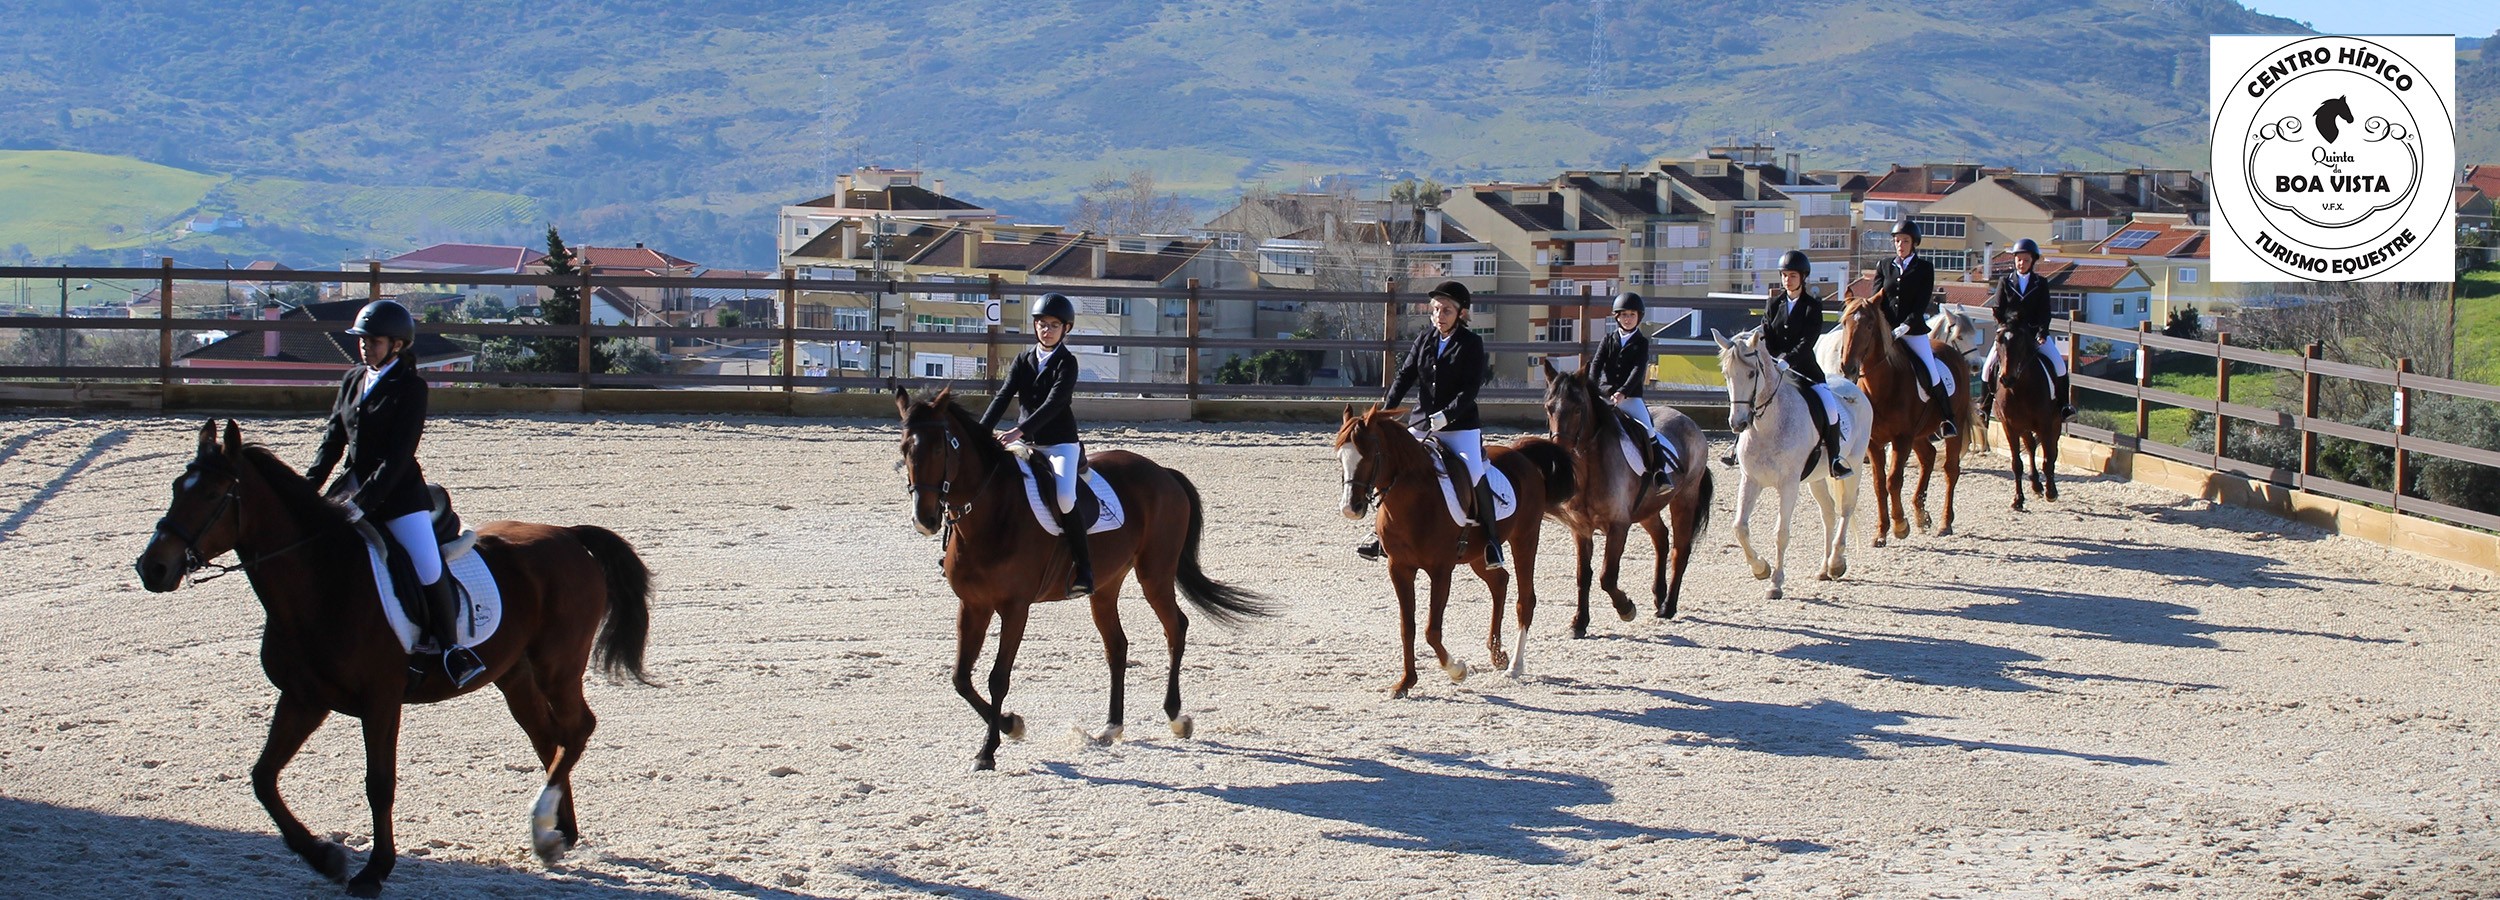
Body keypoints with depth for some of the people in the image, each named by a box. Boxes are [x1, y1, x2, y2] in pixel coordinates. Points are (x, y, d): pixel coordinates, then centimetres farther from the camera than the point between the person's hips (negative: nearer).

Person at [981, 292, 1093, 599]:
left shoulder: (1067, 363, -5)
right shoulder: (1023, 361, 11)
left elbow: (1054, 403, -18)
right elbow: (1003, 397, 1)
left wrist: (1020, 430, -31)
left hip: (1060, 443, -6)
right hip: (1027, 444, 6)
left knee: (1064, 497, -28)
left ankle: (1083, 568, -19)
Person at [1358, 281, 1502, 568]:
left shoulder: (1471, 344, -5)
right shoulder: (1424, 339, 8)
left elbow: (1471, 388, -13)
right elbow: (1405, 376, 6)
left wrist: (1447, 415, -25)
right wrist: (1386, 411, -6)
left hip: (1461, 425, -5)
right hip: (1422, 423, 5)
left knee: (1474, 474, -24)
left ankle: (1491, 537, -9)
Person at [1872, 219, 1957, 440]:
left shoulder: (1924, 268, 3)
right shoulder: (1883, 266, 11)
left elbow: (1922, 303, -6)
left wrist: (1906, 326, -18)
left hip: (1914, 331, -3)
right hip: (1886, 331, 3)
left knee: (1933, 377, -7)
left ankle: (1946, 419, 10)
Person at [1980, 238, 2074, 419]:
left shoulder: (2041, 284, 4)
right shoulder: (2005, 282, 4)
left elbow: (2045, 312, -2)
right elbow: (1997, 309, 1)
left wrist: (2041, 333, -16)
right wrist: (2004, 326, -16)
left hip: (2034, 332, 0)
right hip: (2008, 332, 0)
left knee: (2058, 364, -14)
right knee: (1989, 365, -14)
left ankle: (2062, 404, -2)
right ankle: (1984, 404, 0)